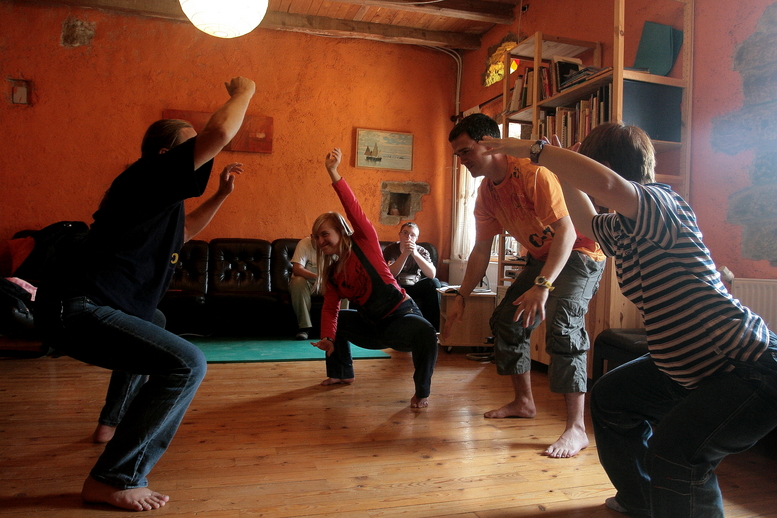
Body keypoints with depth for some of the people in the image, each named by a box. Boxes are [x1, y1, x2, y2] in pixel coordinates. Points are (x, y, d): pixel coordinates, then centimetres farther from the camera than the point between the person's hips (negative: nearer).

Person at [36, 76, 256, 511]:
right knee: (187, 365, -22)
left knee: (158, 331, 33)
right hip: (78, 308, -11)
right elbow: (219, 134, -22)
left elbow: (182, 232, 39)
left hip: (81, 309, 11)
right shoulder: (151, 176, -10)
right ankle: (113, 480, -11)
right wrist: (243, 93, -5)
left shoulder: (161, 196, 18)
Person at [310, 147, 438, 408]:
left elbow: (354, 209, -26)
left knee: (426, 333, -39)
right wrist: (327, 338, -14)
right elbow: (330, 309, 2)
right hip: (373, 327, 8)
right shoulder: (332, 273, 8)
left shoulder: (364, 244, -11)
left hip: (401, 315, -8)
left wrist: (334, 173, -35)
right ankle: (341, 373, 40)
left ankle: (422, 391, -16)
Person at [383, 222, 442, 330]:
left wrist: (415, 254, -30)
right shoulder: (390, 250, -8)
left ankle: (433, 327, -17)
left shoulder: (422, 251, -2)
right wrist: (405, 253, -30)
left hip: (415, 287, 3)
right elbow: (390, 274, -25)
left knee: (434, 283, -23)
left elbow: (432, 274, -20)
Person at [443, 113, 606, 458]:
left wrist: (542, 286, -43)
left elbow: (566, 232, -33)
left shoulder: (533, 172, -27)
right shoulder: (486, 194, -1)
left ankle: (576, 429, -18)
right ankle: (524, 402, 24)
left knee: (562, 327, -26)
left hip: (578, 253, -9)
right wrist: (461, 297, 4)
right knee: (506, 320, 9)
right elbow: (481, 251, 6)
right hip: (541, 256, 9)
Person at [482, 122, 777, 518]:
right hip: (689, 369, 10)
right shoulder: (623, 229, 7)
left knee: (675, 453, -29)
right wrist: (563, 168, 23)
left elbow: (605, 182, -43)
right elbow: (587, 222, 31)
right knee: (609, 397, 19)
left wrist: (534, 150, -31)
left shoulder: (661, 203, -21)